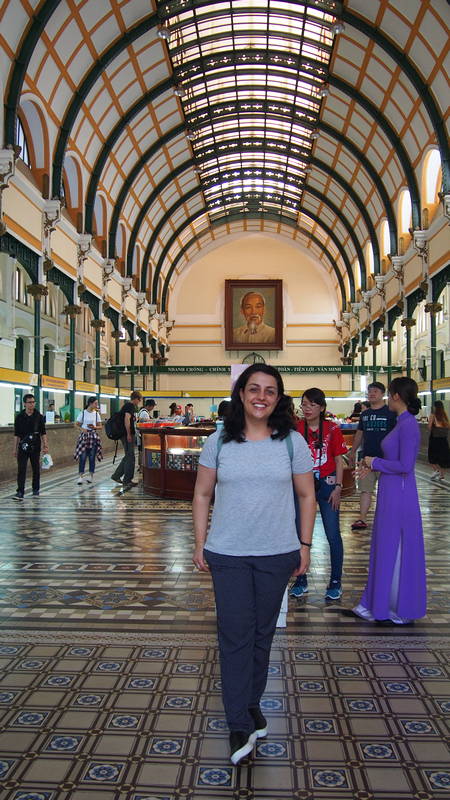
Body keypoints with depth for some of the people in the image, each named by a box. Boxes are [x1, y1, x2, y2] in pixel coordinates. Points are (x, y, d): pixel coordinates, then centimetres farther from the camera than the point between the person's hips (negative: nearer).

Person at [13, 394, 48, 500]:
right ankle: (20, 492, -6)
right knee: (21, 469, -7)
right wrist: (15, 449, 4)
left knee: (36, 469, 9)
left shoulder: (39, 417, 3)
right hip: (23, 447, 0)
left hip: (35, 447, 1)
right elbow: (16, 434, 6)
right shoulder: (19, 417, 3)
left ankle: (36, 490, 22)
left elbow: (43, 433, 6)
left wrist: (45, 444, -5)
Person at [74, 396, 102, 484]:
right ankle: (80, 476, -4)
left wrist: (94, 427, -11)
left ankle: (91, 475, 14)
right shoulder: (83, 413, -1)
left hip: (93, 436, 2)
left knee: (92, 457, 4)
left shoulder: (96, 414, 6)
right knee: (82, 456, -7)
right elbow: (77, 425, 2)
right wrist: (82, 429, -16)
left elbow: (100, 427, 8)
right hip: (84, 435, -2)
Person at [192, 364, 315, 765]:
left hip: (277, 554, 1)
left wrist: (305, 545, 4)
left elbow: (307, 495, 5)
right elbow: (202, 494, 5)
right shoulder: (218, 442, -2)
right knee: (235, 635, 0)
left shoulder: (292, 442, -2)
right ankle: (240, 725, 10)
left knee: (262, 633, 13)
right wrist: (199, 544, 2)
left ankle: (252, 702, 34)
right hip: (227, 554, 0)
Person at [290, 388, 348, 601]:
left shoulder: (332, 428, -4)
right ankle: (301, 581, 23)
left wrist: (337, 487, -6)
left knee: (333, 535, 3)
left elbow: (339, 460, 0)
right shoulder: (296, 428, -1)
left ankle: (335, 583, 17)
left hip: (326, 484, -2)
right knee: (300, 534, 8)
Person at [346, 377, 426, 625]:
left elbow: (405, 465, -22)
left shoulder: (409, 425, -17)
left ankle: (402, 612, 18)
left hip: (399, 496, -9)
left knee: (396, 551, 3)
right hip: (390, 494, 9)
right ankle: (376, 607, 27)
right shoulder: (401, 423, 11)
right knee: (385, 549, 15)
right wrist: (372, 465, 11)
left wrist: (376, 462, -10)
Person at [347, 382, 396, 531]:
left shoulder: (390, 413, -5)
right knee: (365, 489, 4)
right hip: (367, 457, 5)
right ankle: (362, 519, 7)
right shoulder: (364, 414, 13)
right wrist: (353, 452, 20)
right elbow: (359, 434, 20)